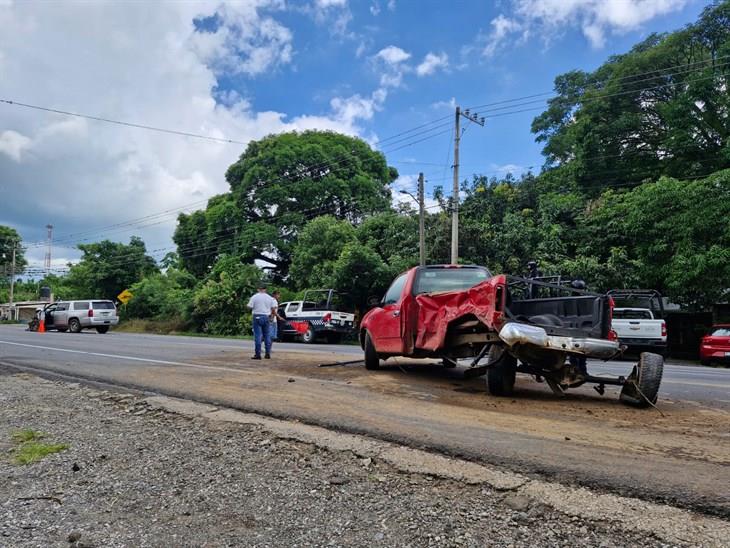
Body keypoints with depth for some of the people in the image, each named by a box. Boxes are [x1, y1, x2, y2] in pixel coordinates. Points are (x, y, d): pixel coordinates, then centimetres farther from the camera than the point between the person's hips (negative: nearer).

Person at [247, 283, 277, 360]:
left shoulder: (254, 297, -5)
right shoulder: (270, 297, 5)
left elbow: (250, 307, -7)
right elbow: (273, 308, 4)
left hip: (257, 317, -3)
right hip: (266, 317, 3)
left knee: (258, 336, -3)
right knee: (267, 335, 10)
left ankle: (257, 354, -4)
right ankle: (268, 353, 12)